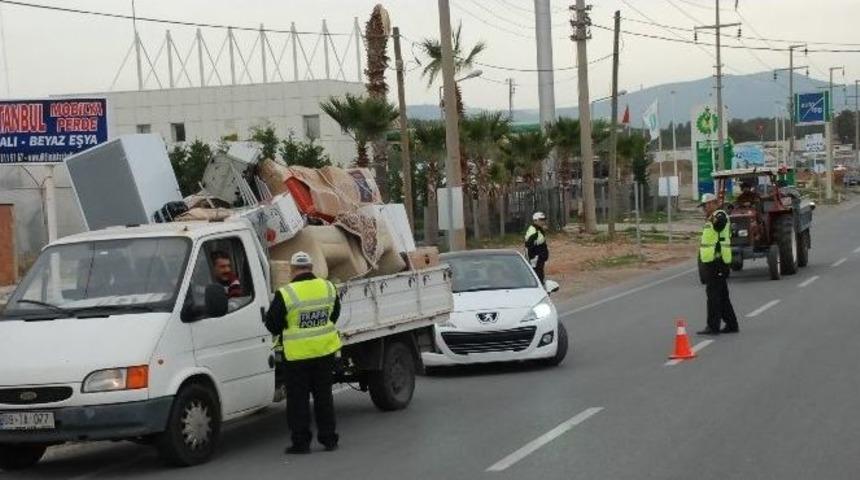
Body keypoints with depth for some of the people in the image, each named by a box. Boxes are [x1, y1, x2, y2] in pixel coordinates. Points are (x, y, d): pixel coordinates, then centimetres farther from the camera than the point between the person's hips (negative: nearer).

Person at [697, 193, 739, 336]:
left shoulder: (720, 215, -13)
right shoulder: (712, 220, 19)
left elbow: (720, 223, -39)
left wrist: (715, 220, -58)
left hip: (717, 261, -10)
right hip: (713, 261, 10)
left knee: (713, 293, -10)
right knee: (722, 295, 13)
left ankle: (713, 326, -11)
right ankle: (731, 325, 19)